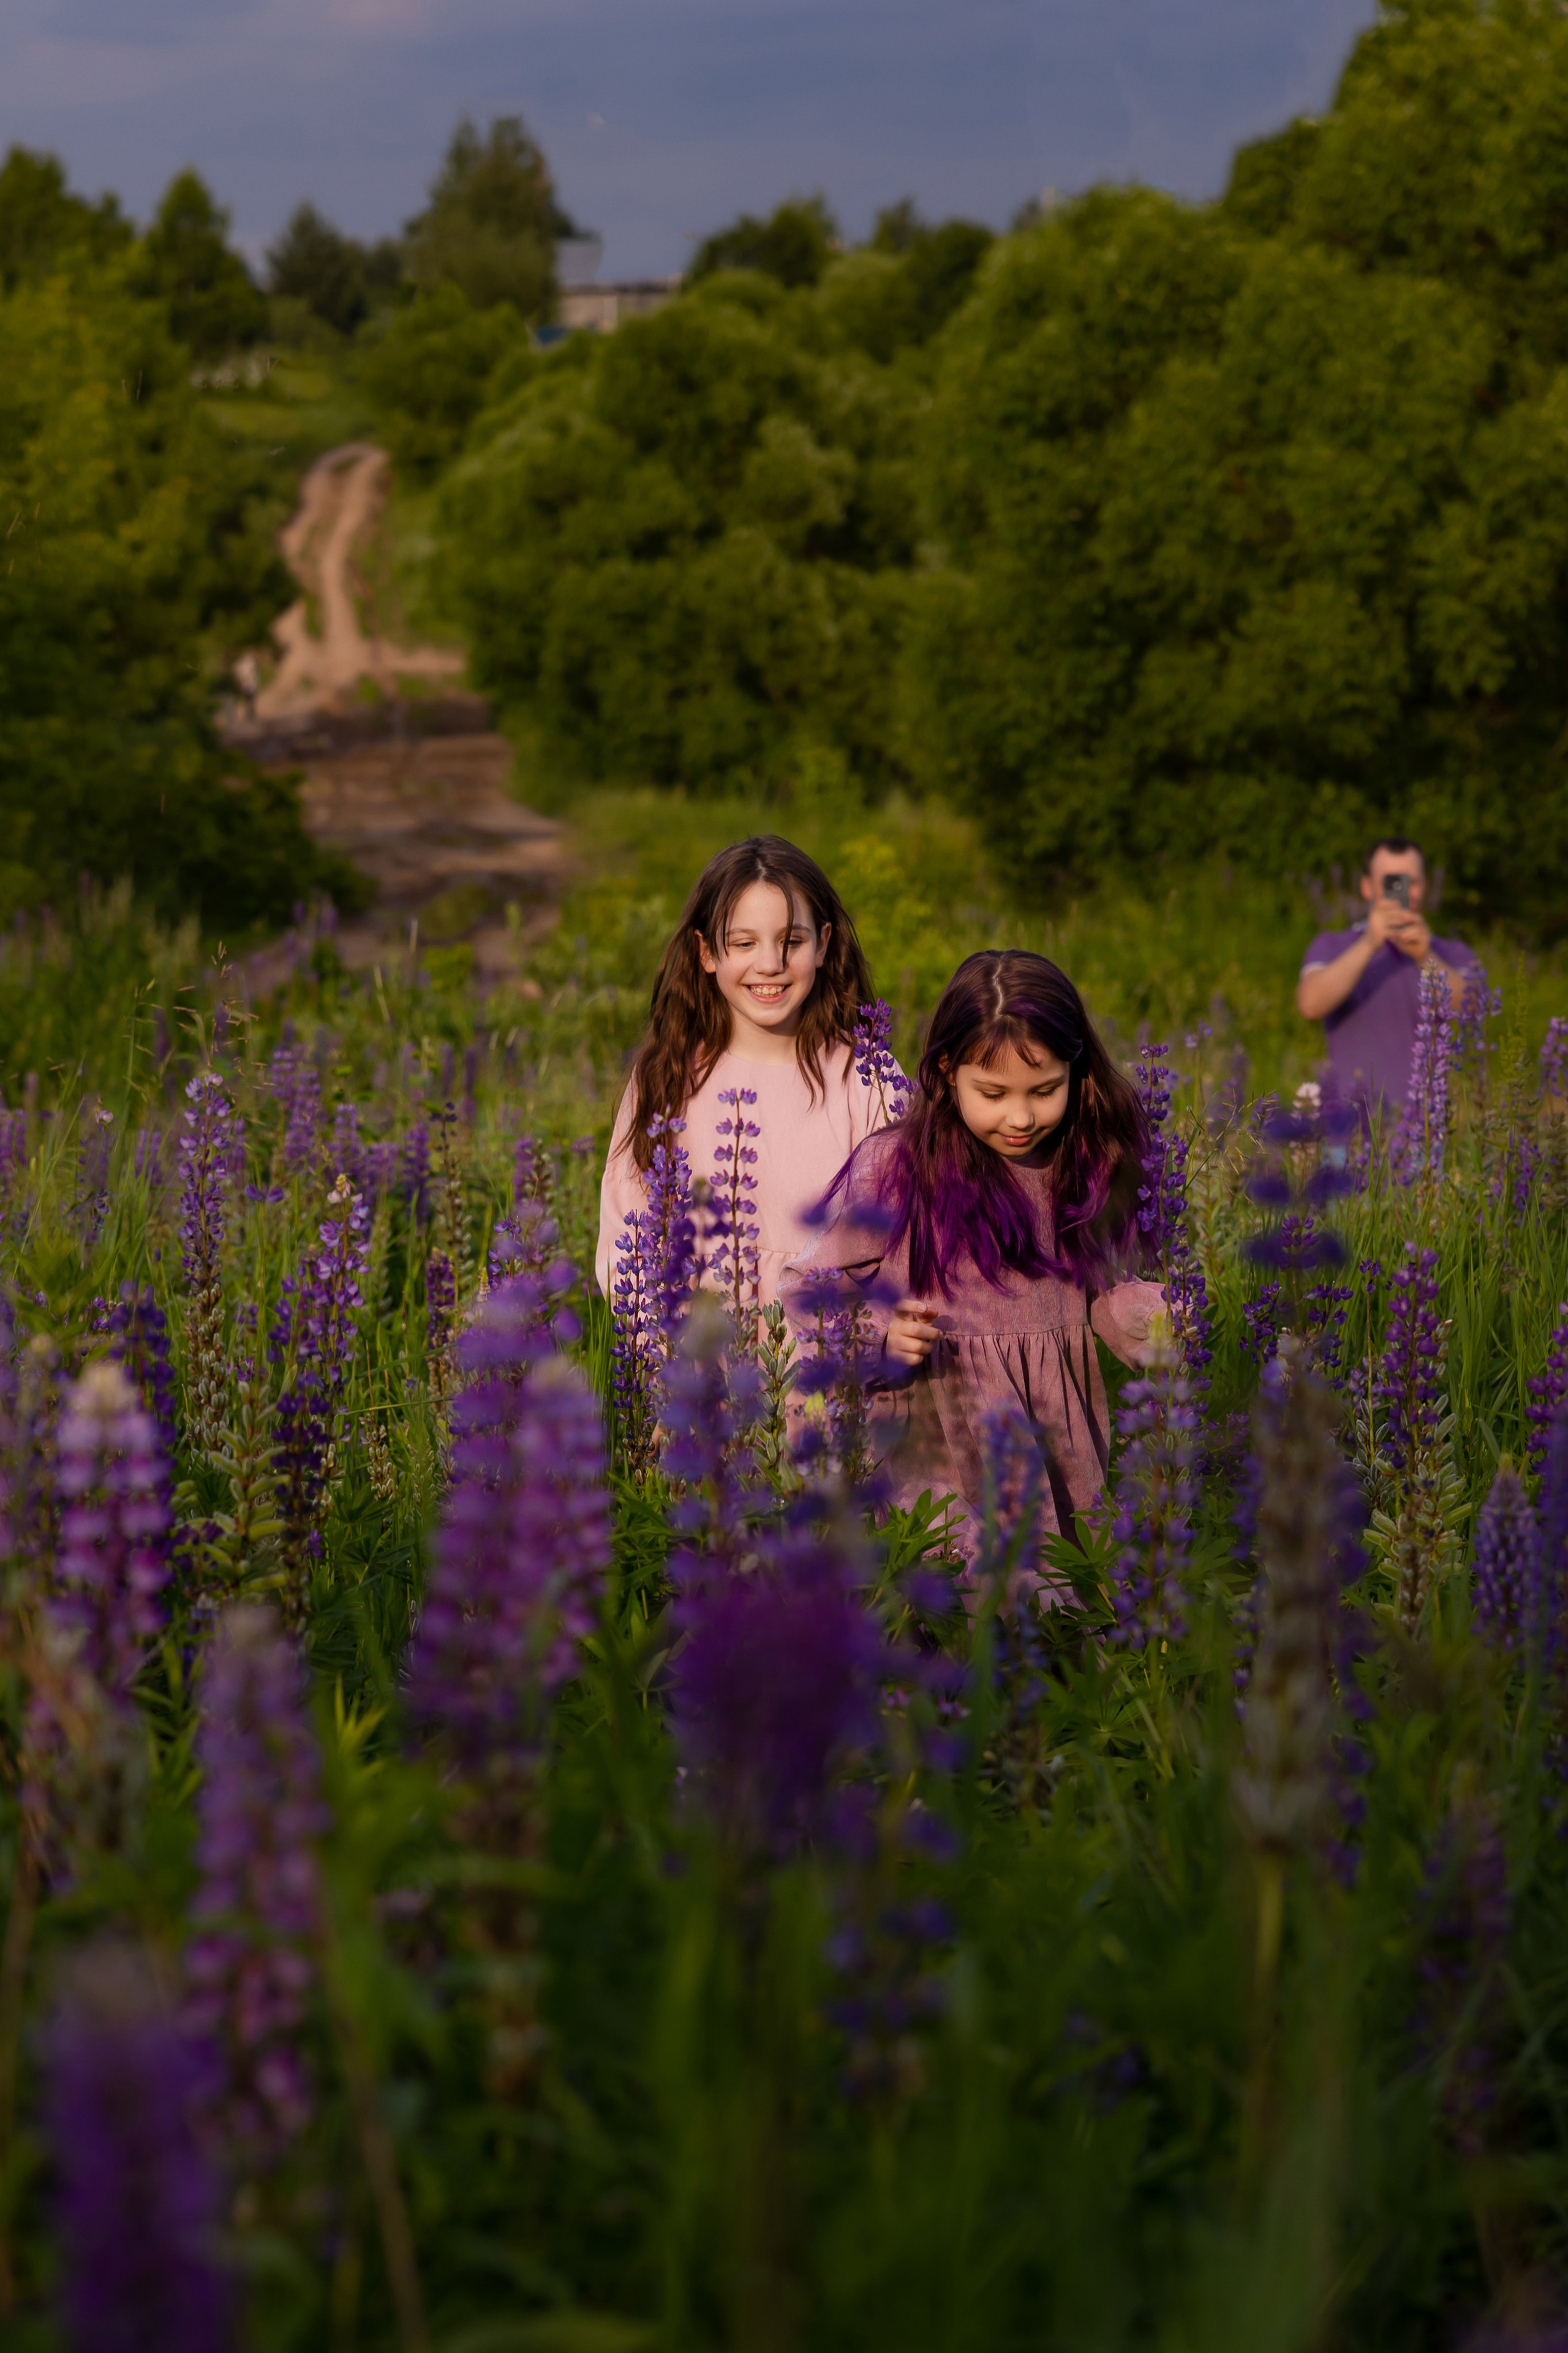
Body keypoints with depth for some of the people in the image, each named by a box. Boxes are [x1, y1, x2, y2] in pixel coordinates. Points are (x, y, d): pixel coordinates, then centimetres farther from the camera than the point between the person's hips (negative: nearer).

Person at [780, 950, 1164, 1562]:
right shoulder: (891, 1172, -10)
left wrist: (1148, 1313, -5)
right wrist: (877, 1335, -23)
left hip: (1065, 1458, 4)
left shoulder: (1091, 1167, 4)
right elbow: (807, 1293, -5)